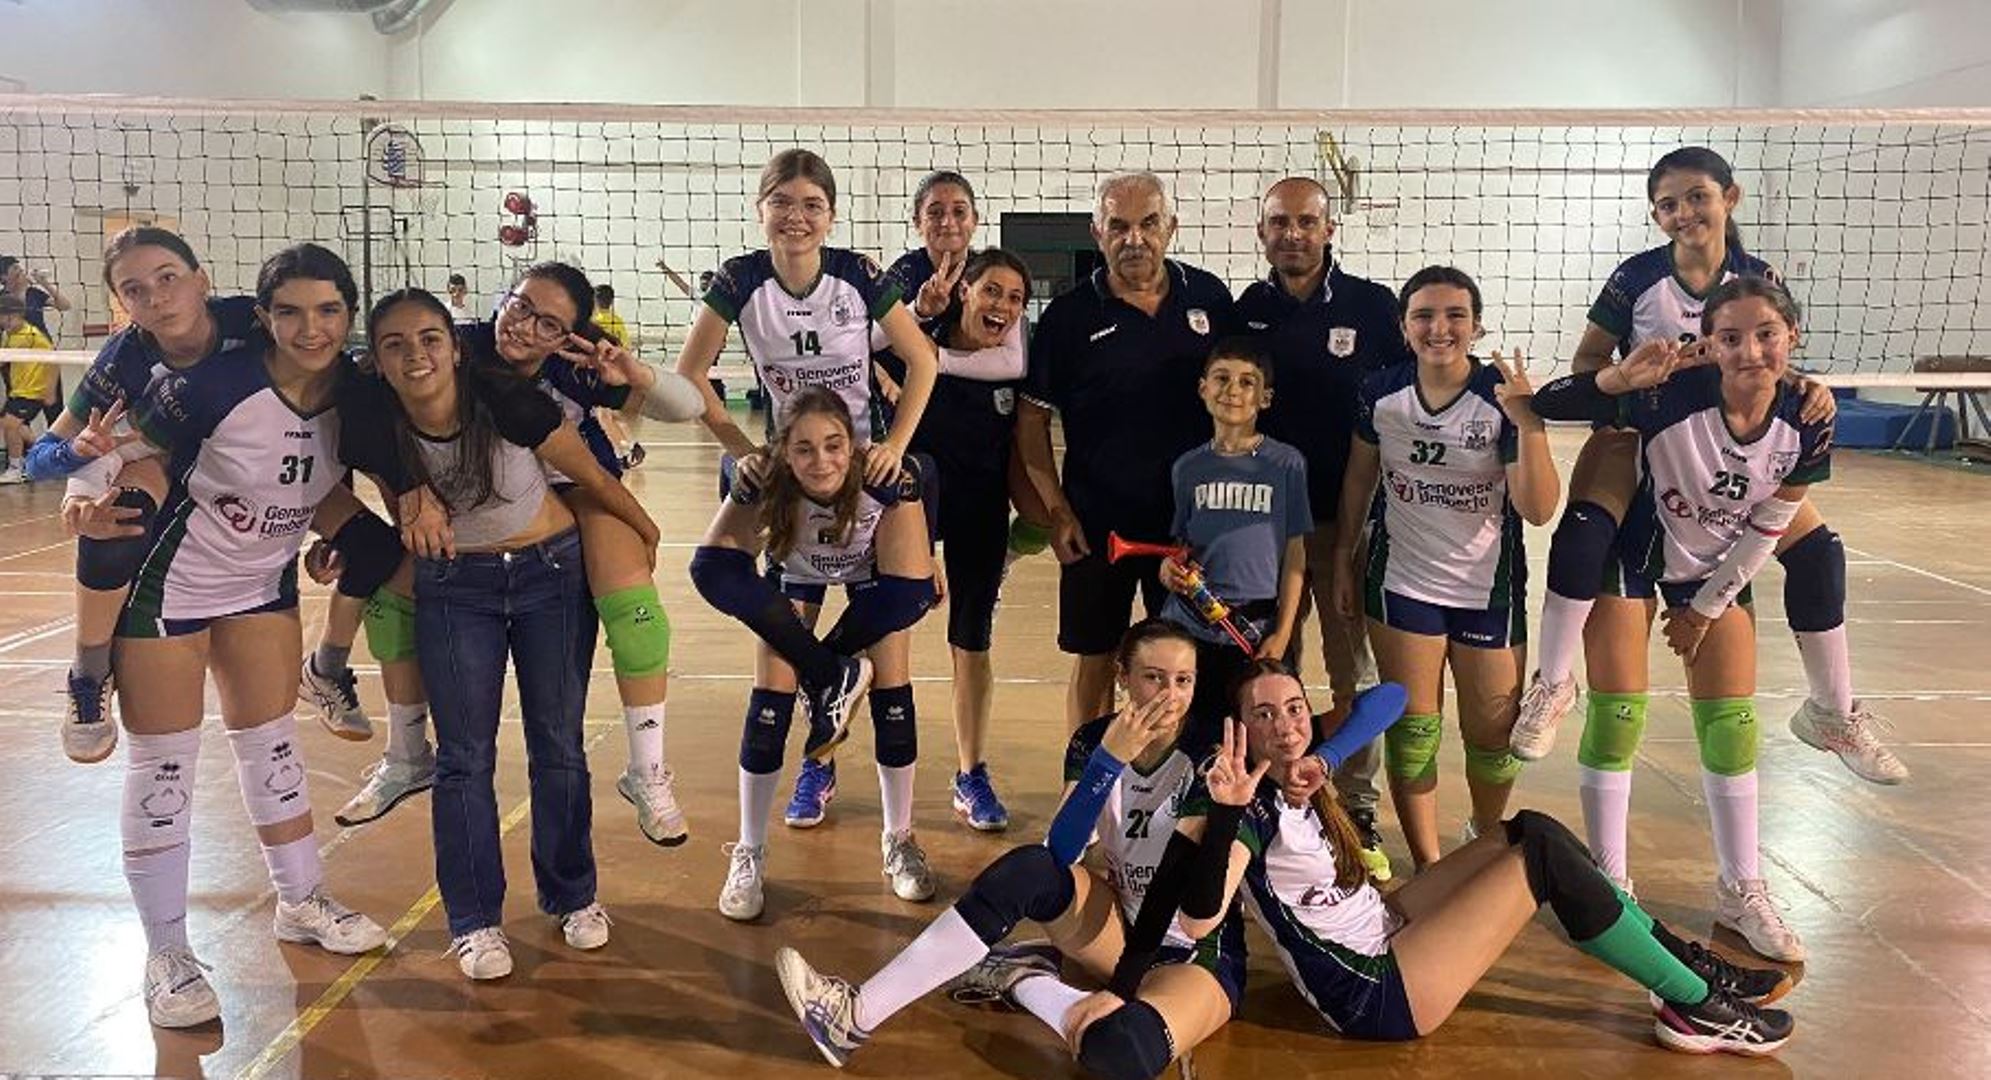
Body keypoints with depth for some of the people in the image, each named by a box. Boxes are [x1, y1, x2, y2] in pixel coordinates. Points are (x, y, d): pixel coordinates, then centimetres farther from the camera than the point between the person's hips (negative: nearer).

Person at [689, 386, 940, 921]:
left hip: (872, 575, 0)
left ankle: (898, 840, 15)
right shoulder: (766, 480, -36)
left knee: (892, 691, -8)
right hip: (797, 574, 0)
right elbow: (712, 563, -35)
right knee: (770, 701, -12)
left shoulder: (884, 475, -38)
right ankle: (749, 855, 5)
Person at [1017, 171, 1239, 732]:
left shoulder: (1209, 297, 2)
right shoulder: (1069, 314, -3)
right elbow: (1031, 418, 0)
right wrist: (1056, 511, -7)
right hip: (1097, 523, -1)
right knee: (1094, 663, 9)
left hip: (1192, 517, 2)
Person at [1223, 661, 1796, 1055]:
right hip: (1377, 996, -10)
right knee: (1547, 859, -12)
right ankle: (1699, 1006, 1)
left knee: (1531, 831, 3)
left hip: (1384, 929, 10)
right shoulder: (1254, 815, -19)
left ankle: (1683, 958, 12)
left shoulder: (1293, 788, 6)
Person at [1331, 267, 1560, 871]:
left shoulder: (1501, 398, -14)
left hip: (1489, 590, -1)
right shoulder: (1381, 394, -7)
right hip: (1403, 586, 1)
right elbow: (1358, 480, 8)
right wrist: (1342, 564, 10)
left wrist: (1529, 424, -31)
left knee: (1493, 735, 9)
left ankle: (1485, 838, 38)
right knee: (1412, 731, 5)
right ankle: (1427, 865, 20)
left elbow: (1538, 510, -19)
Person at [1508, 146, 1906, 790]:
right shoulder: (1637, 277, -12)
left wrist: (1807, 389, -18)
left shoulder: (1758, 278, -4)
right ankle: (1553, 684, -14)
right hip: (1636, 436, -3)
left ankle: (1833, 712, 15)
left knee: (1818, 552, -6)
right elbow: (1586, 362, -7)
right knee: (1583, 531, -32)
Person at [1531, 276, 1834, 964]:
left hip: (1717, 570, 4)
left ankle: (1741, 893, 23)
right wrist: (1620, 377, -48)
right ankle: (1609, 881, 13)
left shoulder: (1807, 424, -18)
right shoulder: (1670, 395, -31)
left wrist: (1705, 610, -1)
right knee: (1618, 717, -4)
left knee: (1732, 727, 7)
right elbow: (1548, 406, -30)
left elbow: (1763, 532, -7)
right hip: (1636, 555, -4)